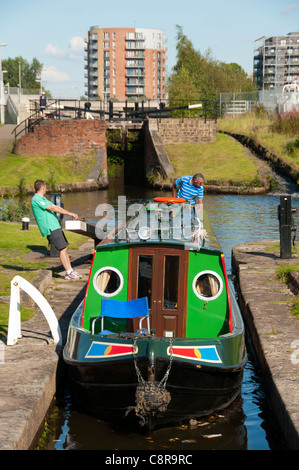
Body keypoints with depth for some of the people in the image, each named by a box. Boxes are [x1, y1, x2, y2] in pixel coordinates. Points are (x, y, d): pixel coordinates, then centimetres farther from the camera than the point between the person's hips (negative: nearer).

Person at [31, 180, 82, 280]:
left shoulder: (43, 199, 21)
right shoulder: (36, 199, -12)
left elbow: (57, 207, 20)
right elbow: (52, 208, -16)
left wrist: (71, 213, 12)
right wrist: (69, 214, -14)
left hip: (56, 227, 10)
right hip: (50, 229, -10)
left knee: (65, 248, 8)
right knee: (62, 249, -11)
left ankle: (70, 271, 11)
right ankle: (68, 273, -9)